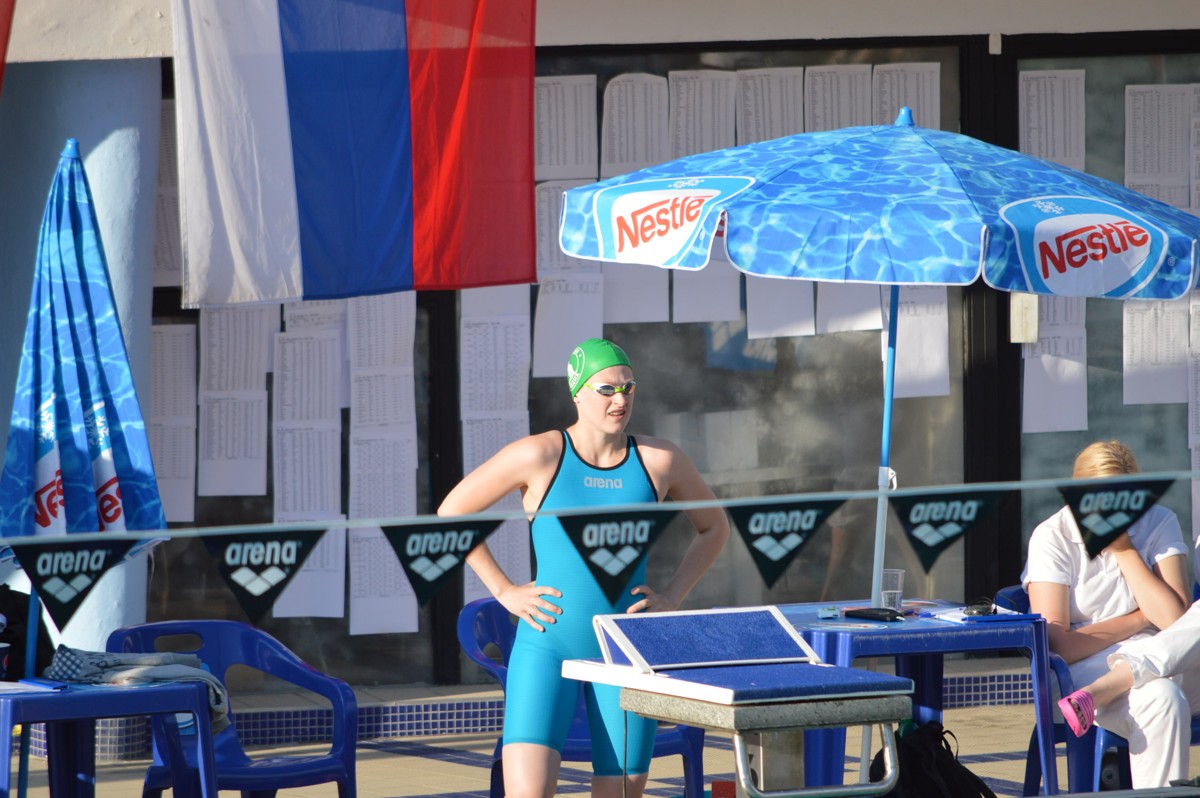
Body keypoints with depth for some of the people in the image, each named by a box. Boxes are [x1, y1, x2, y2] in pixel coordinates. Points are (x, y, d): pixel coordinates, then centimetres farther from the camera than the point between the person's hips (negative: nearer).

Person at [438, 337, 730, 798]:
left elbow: (713, 527, 18)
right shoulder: (539, 455, -5)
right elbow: (451, 512, 5)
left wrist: (671, 597, 5)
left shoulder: (659, 460, 2)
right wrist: (504, 592, -1)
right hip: (547, 644, -3)